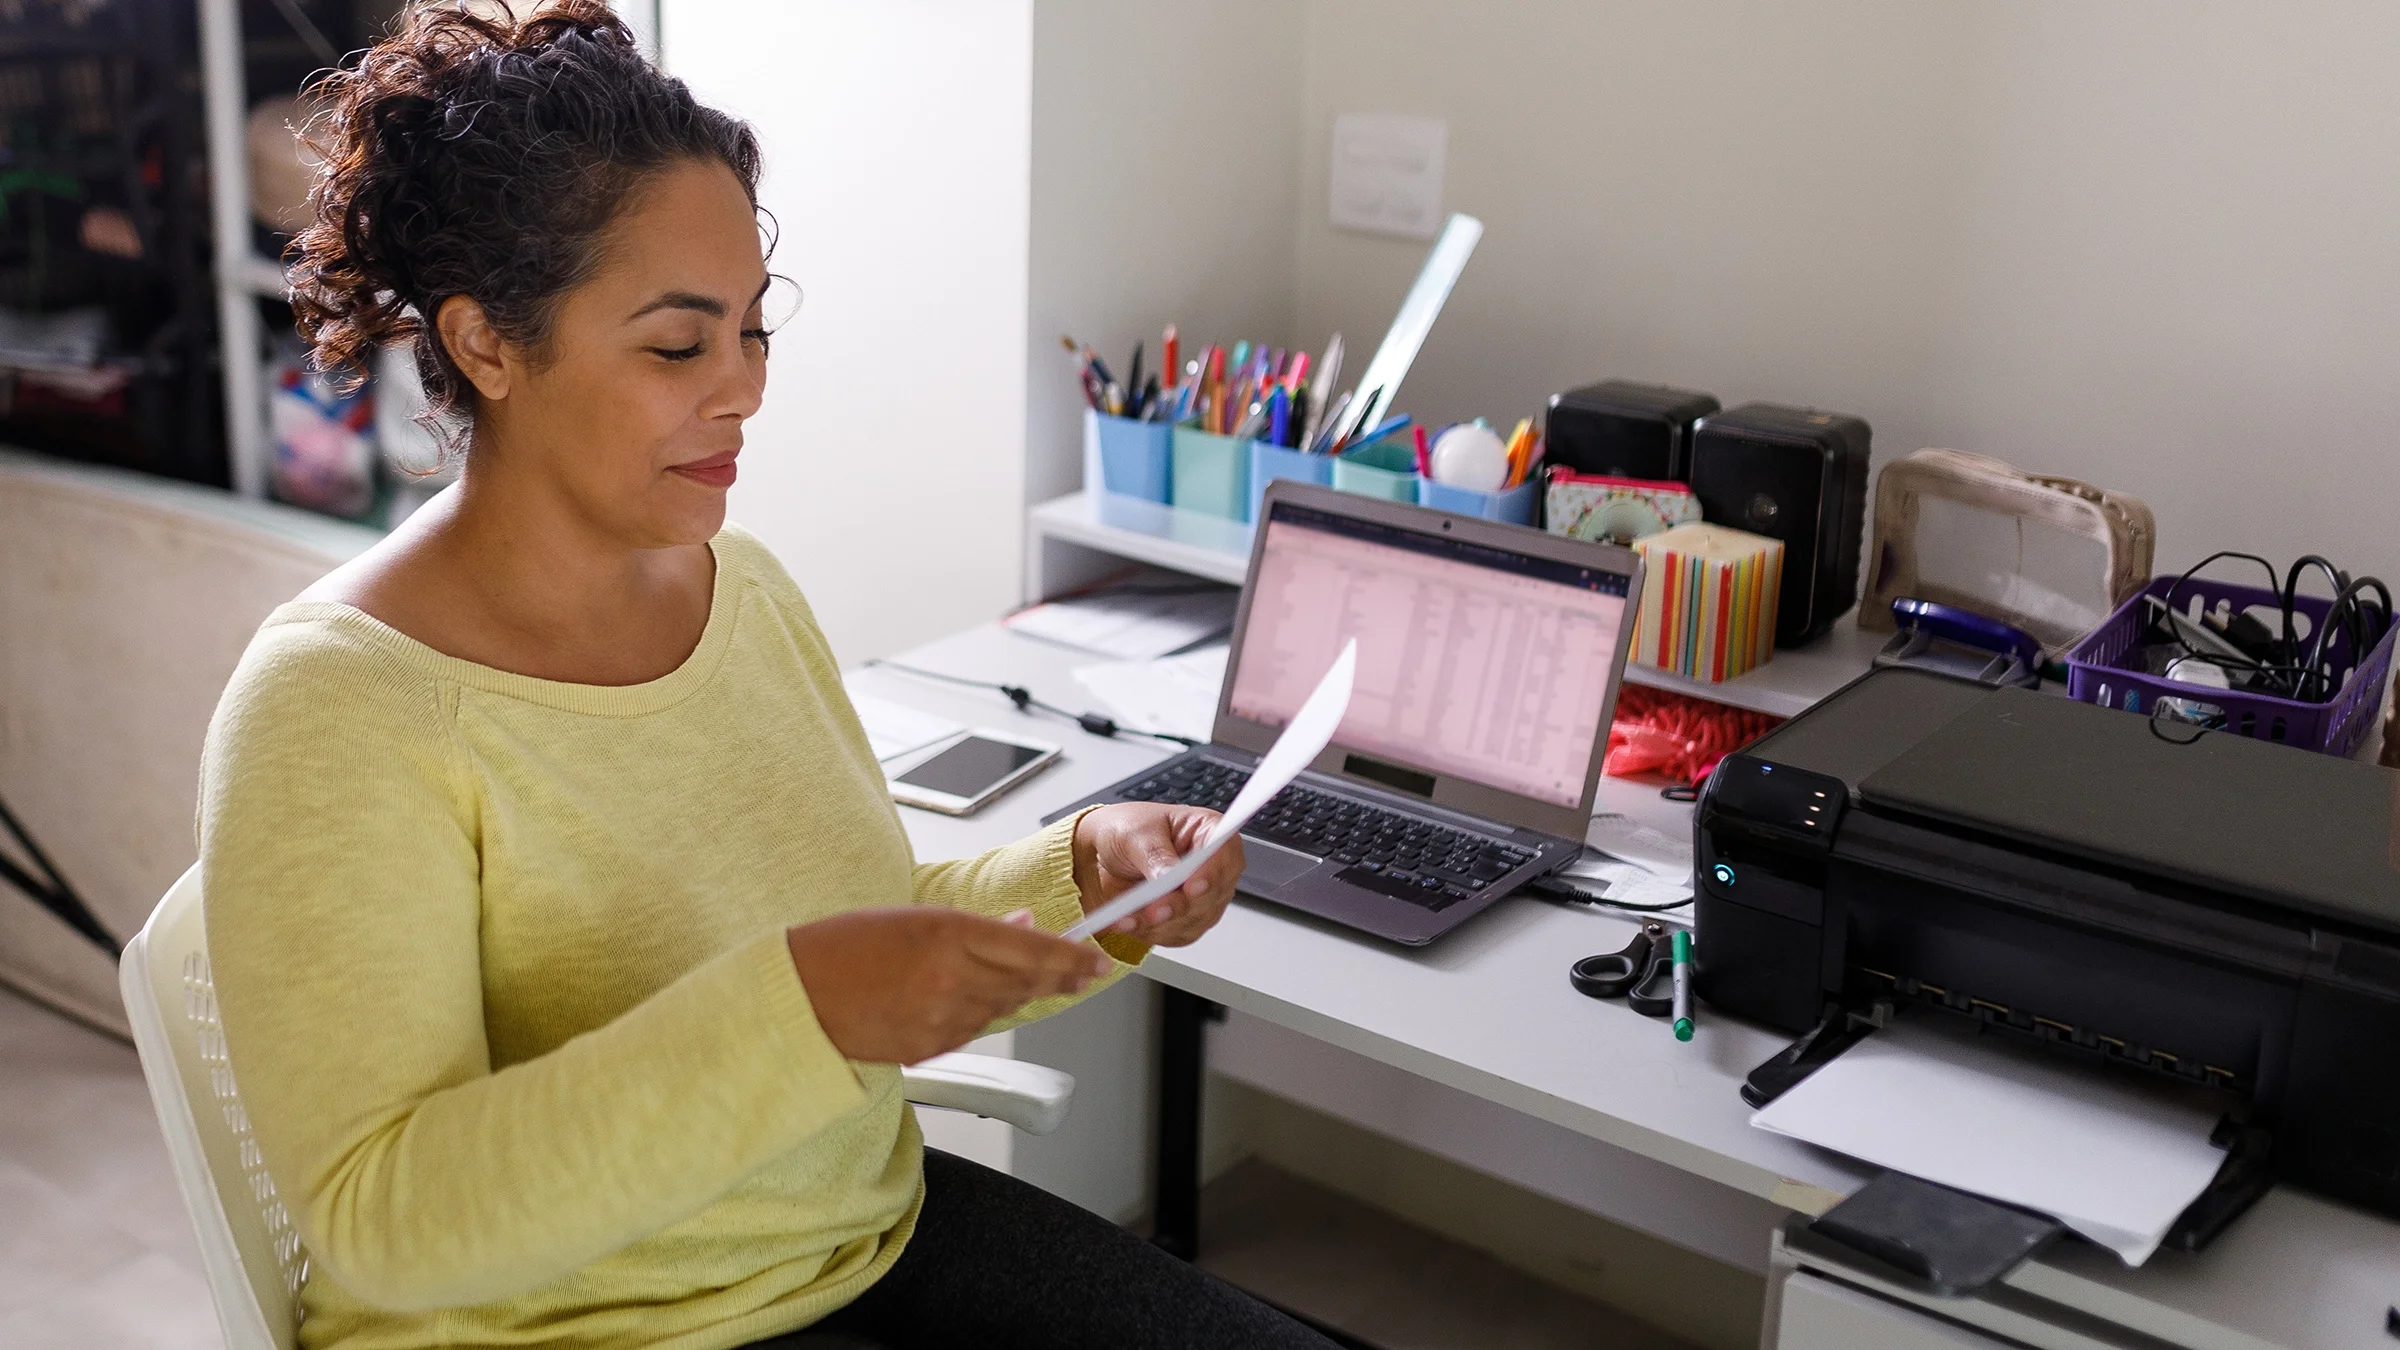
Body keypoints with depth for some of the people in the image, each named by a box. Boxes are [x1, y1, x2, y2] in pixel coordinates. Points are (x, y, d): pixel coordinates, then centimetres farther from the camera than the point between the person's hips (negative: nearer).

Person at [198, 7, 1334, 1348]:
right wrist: (796, 1009, -34)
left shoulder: (744, 582, 1)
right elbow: (378, 1222, -25)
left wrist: (1081, 874, -10)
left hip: (869, 1235, 6)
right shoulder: (334, 708, -20)